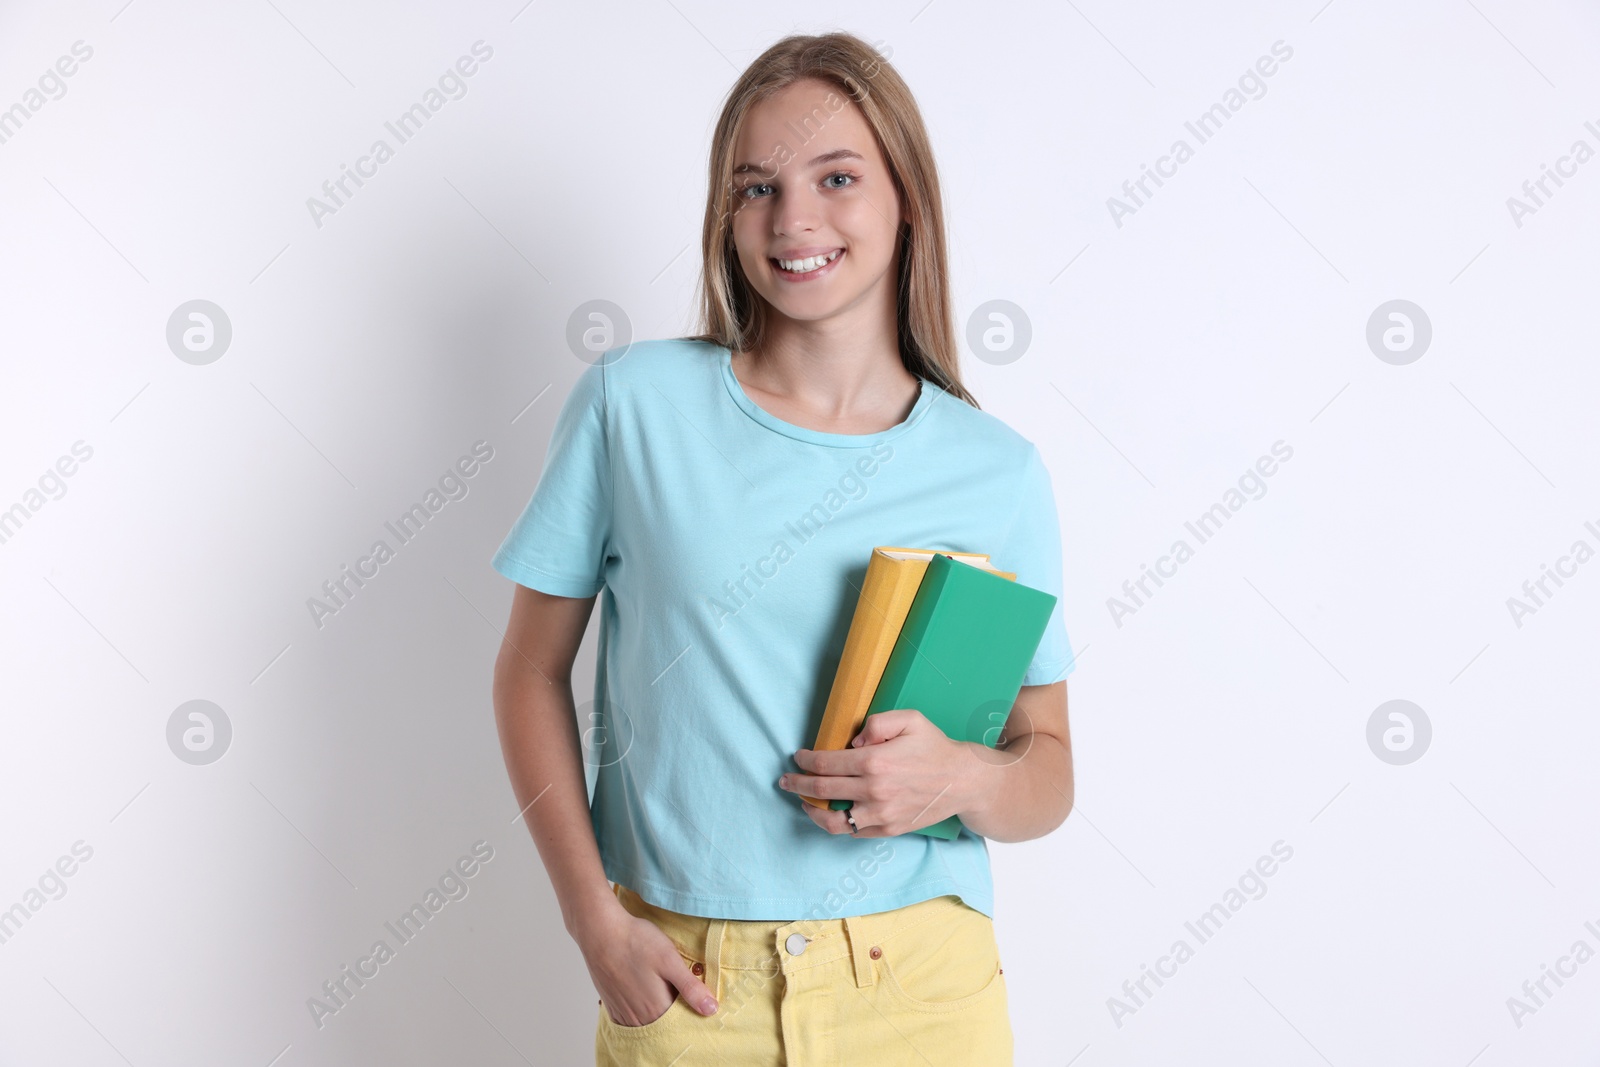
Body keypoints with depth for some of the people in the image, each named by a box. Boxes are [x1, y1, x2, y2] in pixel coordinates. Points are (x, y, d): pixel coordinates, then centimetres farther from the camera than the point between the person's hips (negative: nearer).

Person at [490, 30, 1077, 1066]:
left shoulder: (999, 472, -3)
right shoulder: (632, 401, -5)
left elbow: (1050, 773, 4)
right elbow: (534, 671, 1)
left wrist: (964, 779, -17)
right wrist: (596, 921, -6)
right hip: (680, 983, -1)